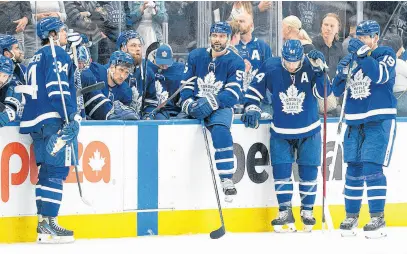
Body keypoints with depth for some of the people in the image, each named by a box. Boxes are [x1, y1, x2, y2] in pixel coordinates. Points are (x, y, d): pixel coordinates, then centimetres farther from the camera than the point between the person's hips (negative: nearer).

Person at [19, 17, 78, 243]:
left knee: (47, 171, 11)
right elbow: (58, 88, -17)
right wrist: (71, 118, -21)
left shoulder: (37, 57, 23)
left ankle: (43, 224, 10)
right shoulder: (56, 54, -5)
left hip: (36, 120, 9)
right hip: (53, 120, -9)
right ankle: (49, 221, -15)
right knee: (57, 169, -10)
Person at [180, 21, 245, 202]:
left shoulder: (235, 62, 0)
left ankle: (227, 179, -37)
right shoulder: (196, 56, 12)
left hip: (221, 107, -5)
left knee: (220, 130, -35)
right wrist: (187, 103, -10)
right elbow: (186, 84, 11)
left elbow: (233, 93, -10)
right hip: (197, 105, 5)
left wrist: (211, 103, -25)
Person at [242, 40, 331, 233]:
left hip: (309, 131, 0)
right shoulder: (271, 67, -10)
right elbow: (255, 88, 1)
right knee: (280, 169, -5)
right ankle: (285, 212, 3)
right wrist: (251, 108, -8)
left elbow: (323, 93, -18)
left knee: (308, 171, 3)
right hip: (281, 132, 0)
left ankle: (307, 210, 16)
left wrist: (319, 70, -28)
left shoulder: (310, 67, -11)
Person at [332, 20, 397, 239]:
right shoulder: (352, 58, 12)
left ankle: (378, 219, -7)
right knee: (354, 170, 4)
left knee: (372, 169, -12)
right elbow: (337, 91, 10)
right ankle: (351, 217, 11)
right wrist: (341, 74, -9)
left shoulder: (386, 54, -2)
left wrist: (363, 53, -27)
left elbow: (381, 76, -23)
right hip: (355, 122, 5)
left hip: (380, 121, -5)